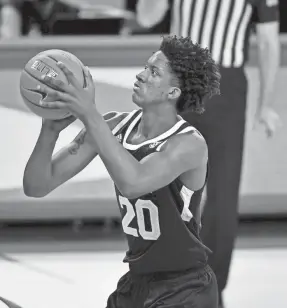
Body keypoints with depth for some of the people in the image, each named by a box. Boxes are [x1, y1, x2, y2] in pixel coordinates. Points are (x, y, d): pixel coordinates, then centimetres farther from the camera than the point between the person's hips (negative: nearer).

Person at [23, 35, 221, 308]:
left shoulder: (189, 144, -21)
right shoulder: (113, 128, -5)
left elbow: (132, 182, -41)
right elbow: (37, 186, -8)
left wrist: (90, 116, -44)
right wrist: (51, 128, -25)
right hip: (136, 283, 6)